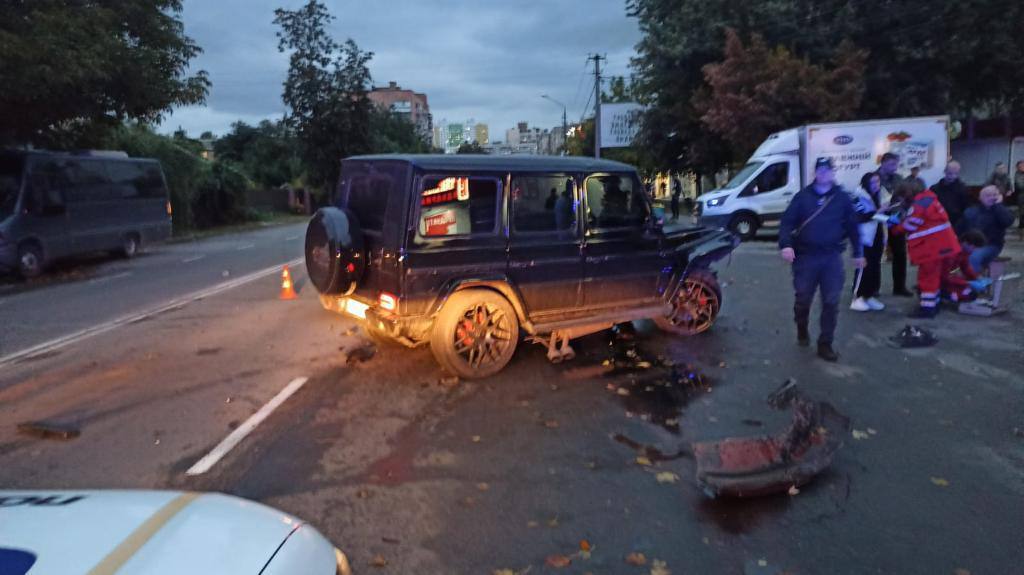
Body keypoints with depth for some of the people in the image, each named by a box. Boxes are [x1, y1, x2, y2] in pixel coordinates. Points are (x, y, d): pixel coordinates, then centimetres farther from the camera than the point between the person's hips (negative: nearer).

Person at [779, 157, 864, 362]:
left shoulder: (842, 197, 7)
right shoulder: (803, 196, 3)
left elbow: (852, 226, 12)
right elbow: (787, 221, -3)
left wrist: (858, 253, 12)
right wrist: (785, 245, -19)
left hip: (832, 258, 1)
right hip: (805, 257, -1)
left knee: (831, 302, 0)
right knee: (803, 298, 8)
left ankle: (825, 344, 9)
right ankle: (802, 330, 34)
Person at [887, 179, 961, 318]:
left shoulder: (918, 205, -22)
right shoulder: (927, 198, 10)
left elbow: (908, 227, -13)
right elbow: (915, 220, 14)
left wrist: (893, 228, 3)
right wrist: (901, 218, 3)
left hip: (931, 247, -10)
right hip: (939, 244, 10)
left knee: (927, 276, -2)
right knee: (934, 275, 19)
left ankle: (927, 307, 3)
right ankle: (933, 304, 29)